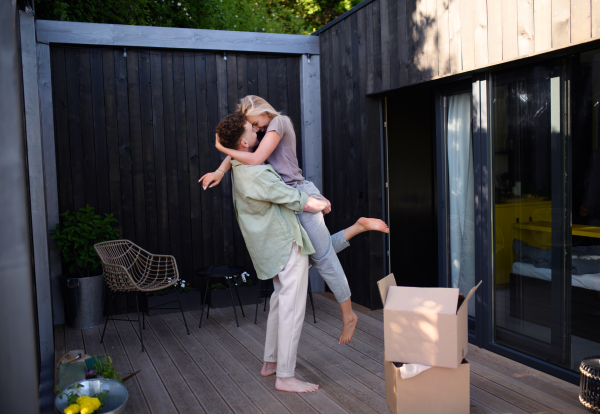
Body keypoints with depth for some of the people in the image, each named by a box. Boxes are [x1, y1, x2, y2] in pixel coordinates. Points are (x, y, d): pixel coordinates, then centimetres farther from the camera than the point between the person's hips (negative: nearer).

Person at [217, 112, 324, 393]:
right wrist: (321, 204, 0)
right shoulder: (256, 174, -25)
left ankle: (270, 363, 29)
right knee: (292, 307, -5)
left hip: (274, 245, 10)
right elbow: (297, 201, -17)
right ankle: (285, 377, 1)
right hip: (287, 243, -10)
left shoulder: (239, 167, 5)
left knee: (280, 301, 20)